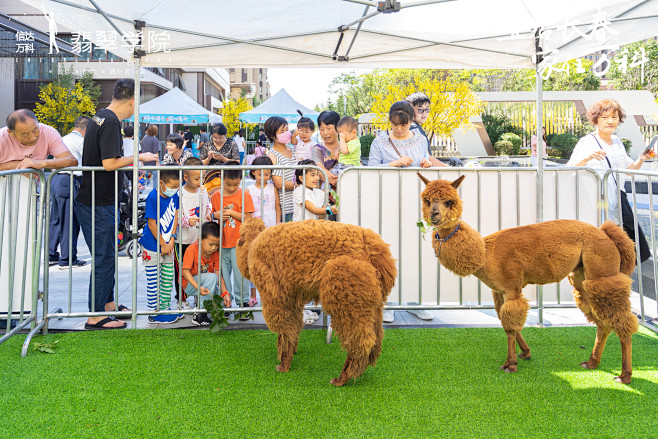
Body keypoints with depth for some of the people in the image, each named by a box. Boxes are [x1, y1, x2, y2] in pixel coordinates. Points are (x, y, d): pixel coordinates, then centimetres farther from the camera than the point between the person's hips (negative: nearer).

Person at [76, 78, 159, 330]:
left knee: (106, 254, 19)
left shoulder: (100, 117, 13)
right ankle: (95, 316, 6)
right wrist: (138, 157, -11)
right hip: (98, 203, -10)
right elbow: (109, 163, -23)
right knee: (104, 257, -2)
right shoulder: (111, 122, -18)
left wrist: (131, 160, 21)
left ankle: (108, 304, 31)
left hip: (94, 199, 10)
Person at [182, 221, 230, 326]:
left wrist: (225, 293, -21)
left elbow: (218, 274, -8)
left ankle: (199, 299, 18)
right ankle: (199, 316, -31)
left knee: (226, 303, -10)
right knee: (212, 277, -34)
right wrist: (198, 288, -38)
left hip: (206, 285, 6)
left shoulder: (216, 253, -5)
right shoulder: (192, 249, -21)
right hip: (189, 284, -6)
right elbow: (185, 271, -25)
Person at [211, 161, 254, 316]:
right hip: (221, 242, 4)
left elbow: (248, 218, -6)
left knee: (239, 272, -2)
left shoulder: (244, 195, -4)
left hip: (239, 242, -4)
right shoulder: (216, 196, 7)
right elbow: (211, 214, 16)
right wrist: (216, 215, -6)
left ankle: (243, 302, 10)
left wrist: (232, 213, -15)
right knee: (223, 273, 11)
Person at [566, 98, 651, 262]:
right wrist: (587, 158, -33)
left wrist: (641, 159, 6)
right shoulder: (586, 142, -6)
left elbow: (629, 169, 25)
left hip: (619, 200, 7)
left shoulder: (617, 141, 15)